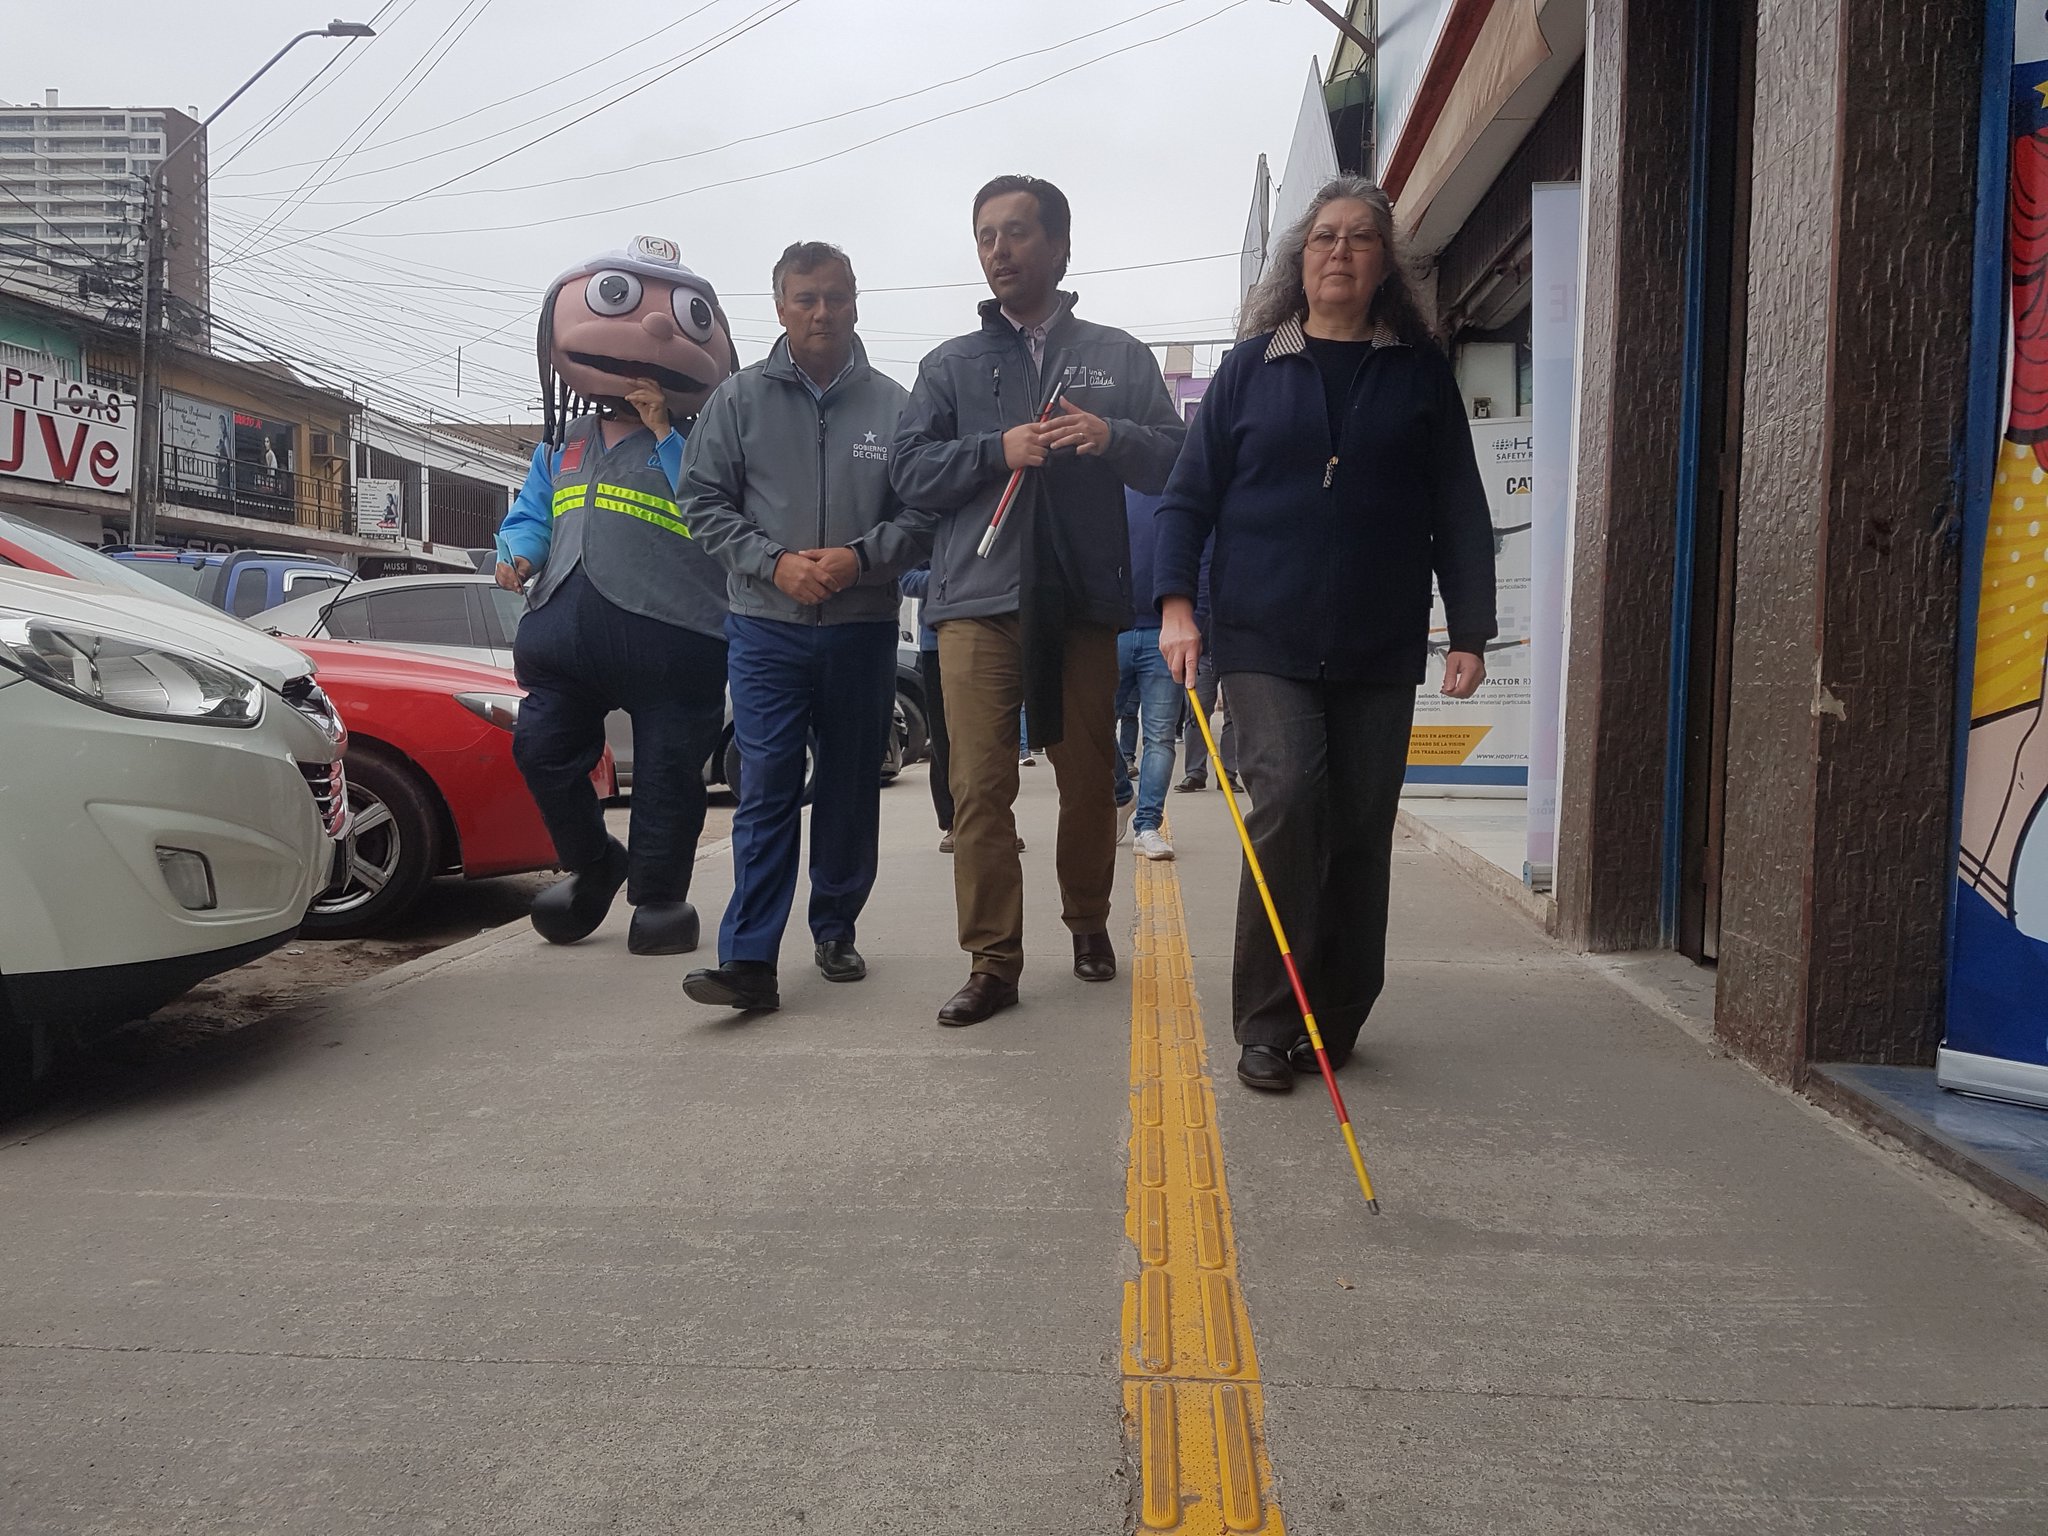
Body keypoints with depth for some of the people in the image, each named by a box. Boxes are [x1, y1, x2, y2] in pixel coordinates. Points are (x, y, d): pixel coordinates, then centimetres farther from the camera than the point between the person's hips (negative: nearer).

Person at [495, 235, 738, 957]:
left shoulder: (696, 444, 4)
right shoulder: (561, 443, 21)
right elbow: (531, 512, 24)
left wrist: (664, 434, -11)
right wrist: (519, 551, 1)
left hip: (669, 629, -5)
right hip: (566, 625, 5)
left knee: (666, 769, 0)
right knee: (542, 748, 4)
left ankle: (660, 897, 16)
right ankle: (593, 863, 25)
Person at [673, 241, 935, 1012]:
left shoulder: (893, 405, 3)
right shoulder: (739, 399, 4)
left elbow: (923, 511, 2)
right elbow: (703, 500, 3)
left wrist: (860, 557, -14)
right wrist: (775, 562, -10)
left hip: (863, 629, 1)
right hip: (766, 628, -1)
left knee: (852, 788, 11)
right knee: (766, 790, -5)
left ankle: (835, 931, 27)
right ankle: (749, 960, -5)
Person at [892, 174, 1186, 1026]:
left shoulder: (1119, 357, 13)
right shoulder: (950, 364, 14)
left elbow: (1177, 460, 6)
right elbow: (911, 471, 4)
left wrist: (1112, 437, -13)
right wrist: (999, 450, -11)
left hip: (1084, 601, 1)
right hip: (979, 601, 0)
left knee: (1090, 779, 8)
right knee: (979, 787, -7)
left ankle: (1089, 922, 29)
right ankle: (993, 961, -1)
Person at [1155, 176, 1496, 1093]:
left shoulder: (1421, 374, 11)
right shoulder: (1249, 368, 8)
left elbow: (1459, 511, 9)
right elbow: (1188, 494, 6)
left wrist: (1470, 631, 2)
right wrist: (1176, 602, -7)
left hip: (1380, 650, 2)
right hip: (1265, 642, -2)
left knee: (1360, 833, 4)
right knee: (1286, 798, -17)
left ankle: (1335, 1024, 19)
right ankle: (1266, 1025, -3)